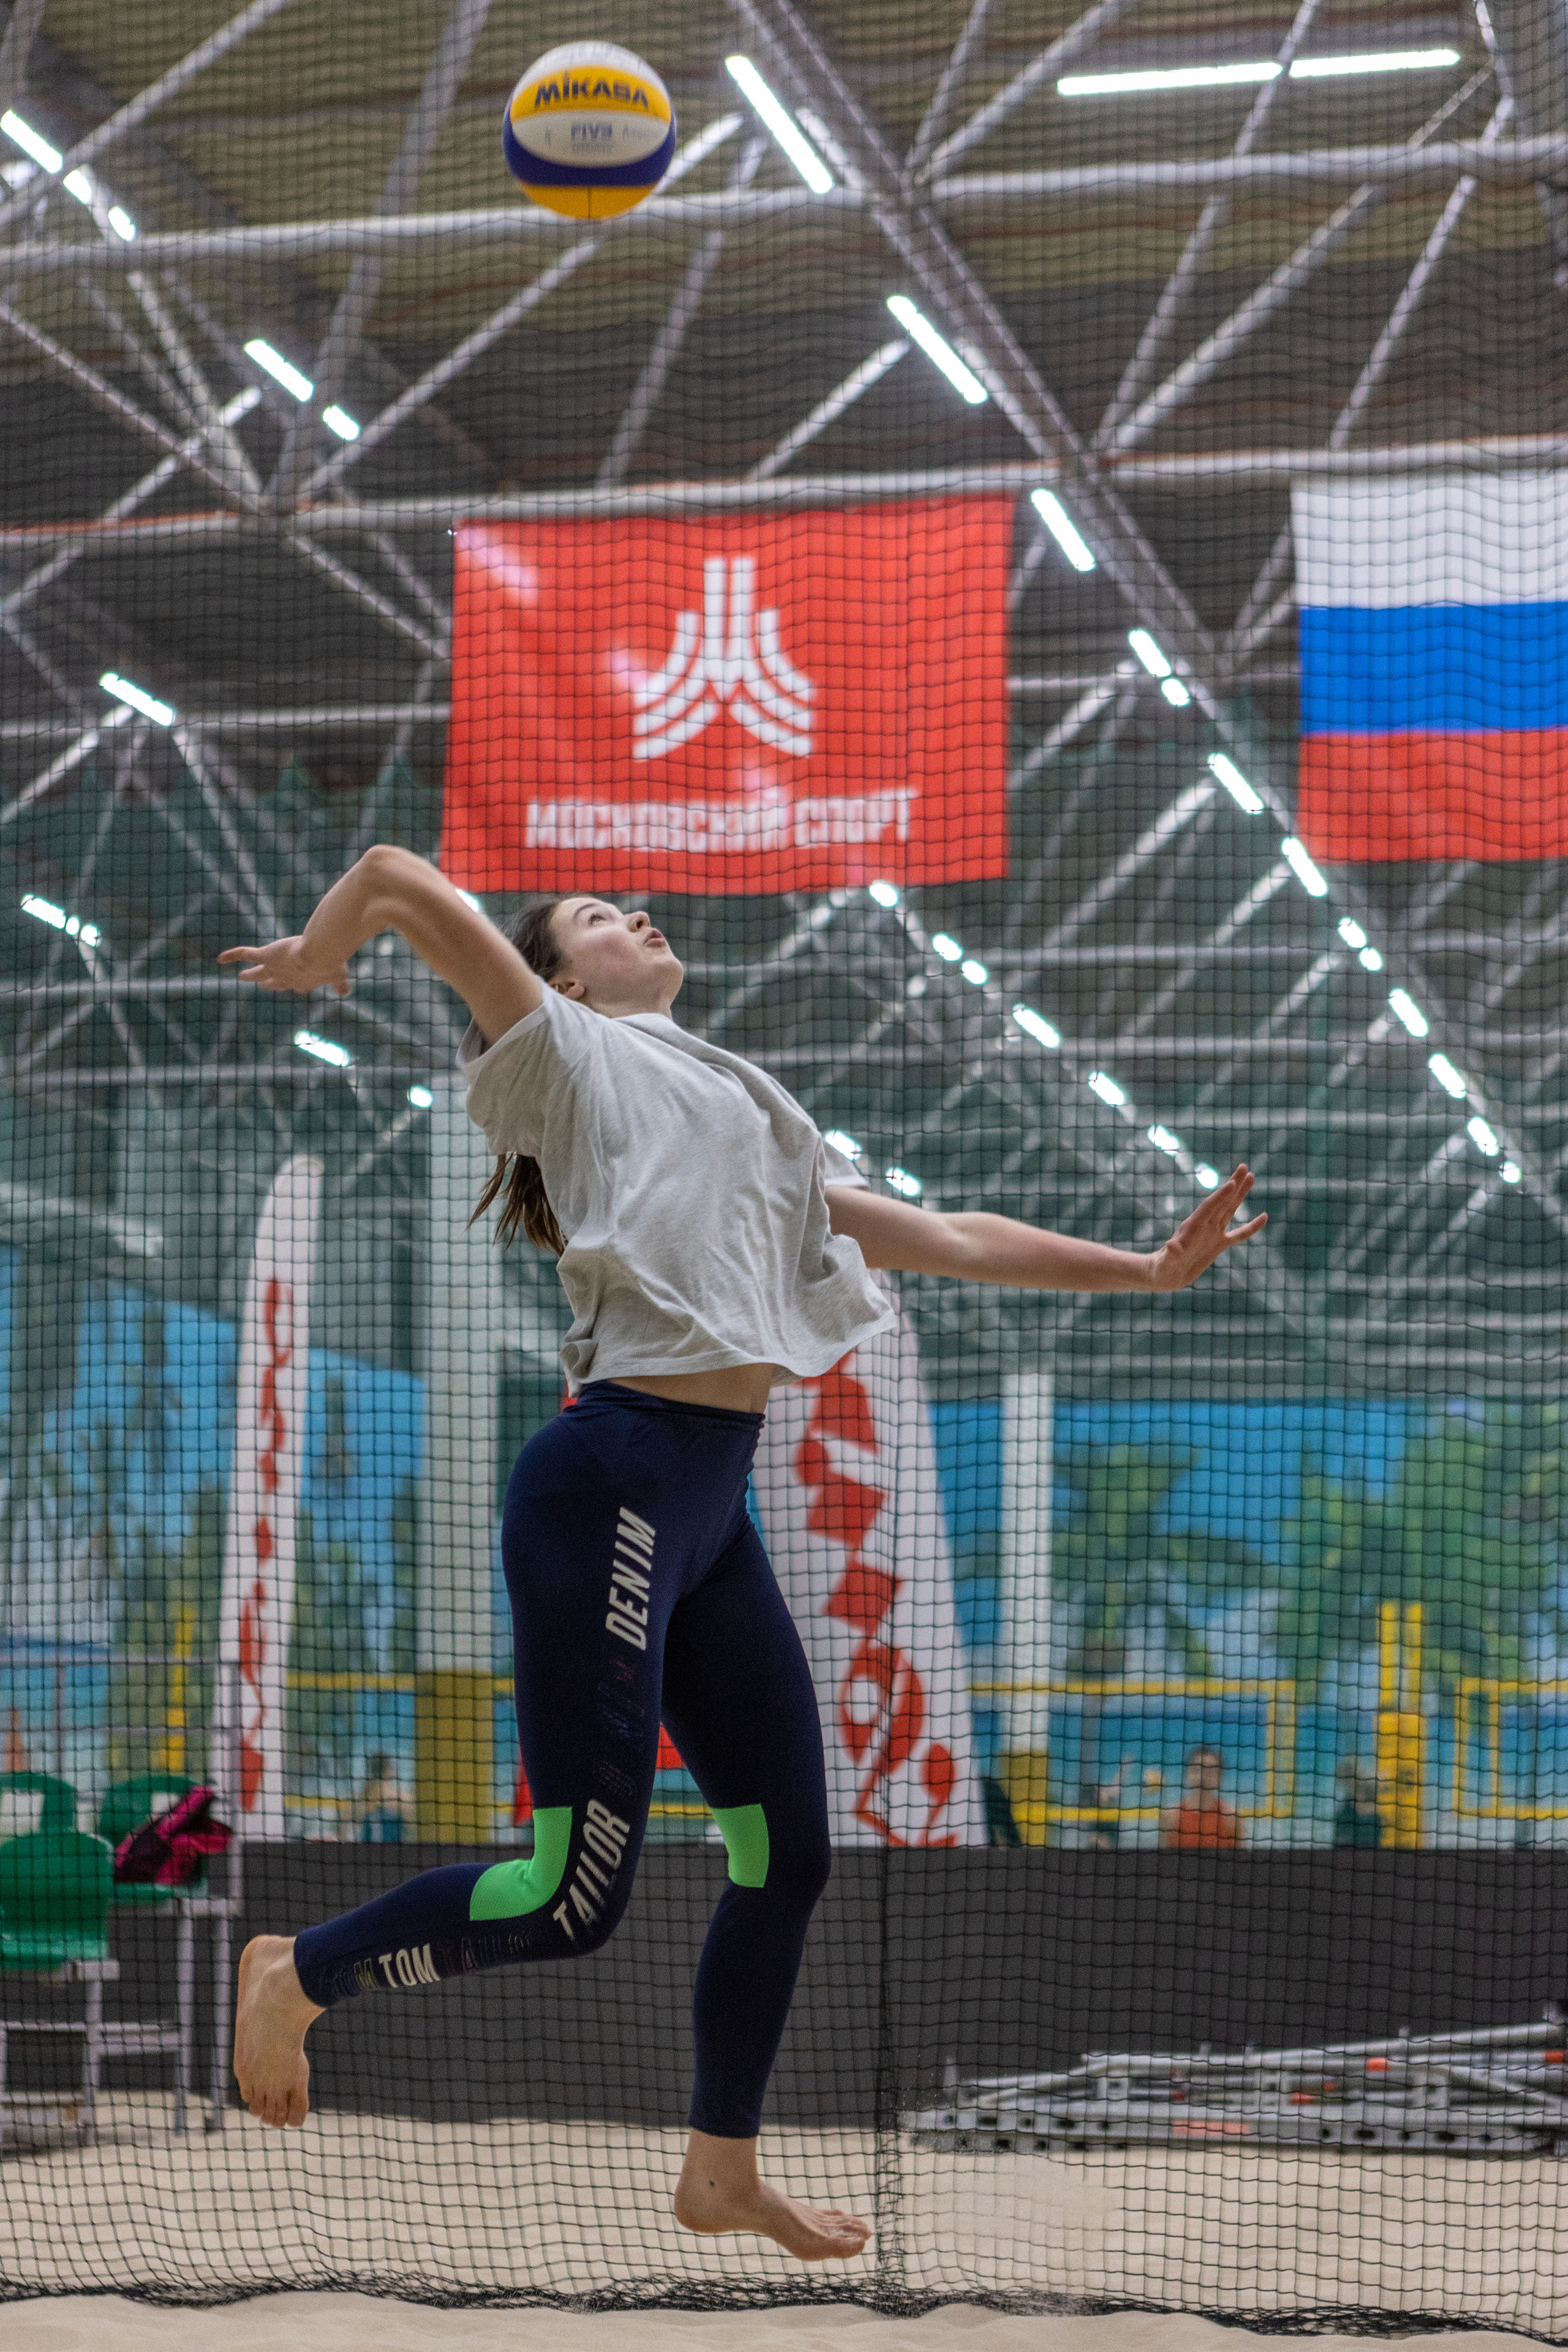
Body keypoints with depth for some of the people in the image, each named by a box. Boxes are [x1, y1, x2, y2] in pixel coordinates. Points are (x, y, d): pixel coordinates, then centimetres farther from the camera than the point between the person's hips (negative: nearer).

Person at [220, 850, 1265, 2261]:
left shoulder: (747, 1120, 29)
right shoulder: (573, 1055, 6)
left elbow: (948, 1239, 29)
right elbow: (399, 877, -3)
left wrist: (1146, 1270, 25)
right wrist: (312, 959, 16)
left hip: (718, 1509, 8)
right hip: (616, 1482, -8)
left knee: (788, 1854, 8)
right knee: (576, 1894, -10)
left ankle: (722, 2175, 22)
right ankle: (295, 1975, 11)